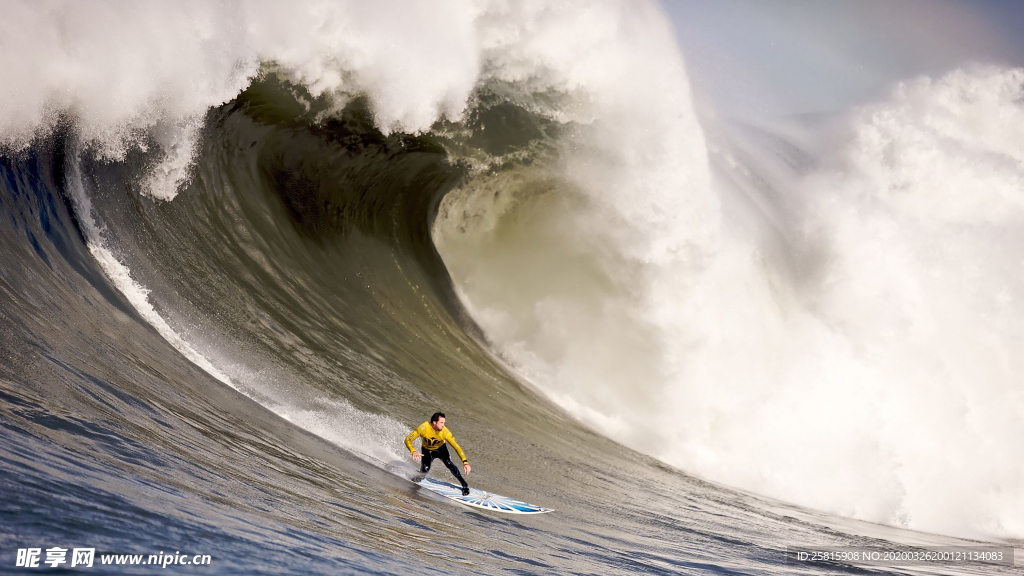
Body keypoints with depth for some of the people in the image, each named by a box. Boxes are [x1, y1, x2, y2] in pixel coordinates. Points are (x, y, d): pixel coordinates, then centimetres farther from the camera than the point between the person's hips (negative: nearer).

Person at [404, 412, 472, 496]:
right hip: (427, 450, 0)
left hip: (441, 449, 0)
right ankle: (418, 478, 14)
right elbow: (408, 440, -27)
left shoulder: (445, 432, -33)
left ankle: (464, 485, -15)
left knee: (448, 463, -25)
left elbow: (456, 447, -33)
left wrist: (465, 462, -42)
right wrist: (413, 451, -45)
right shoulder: (423, 428, -35)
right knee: (425, 469, -22)